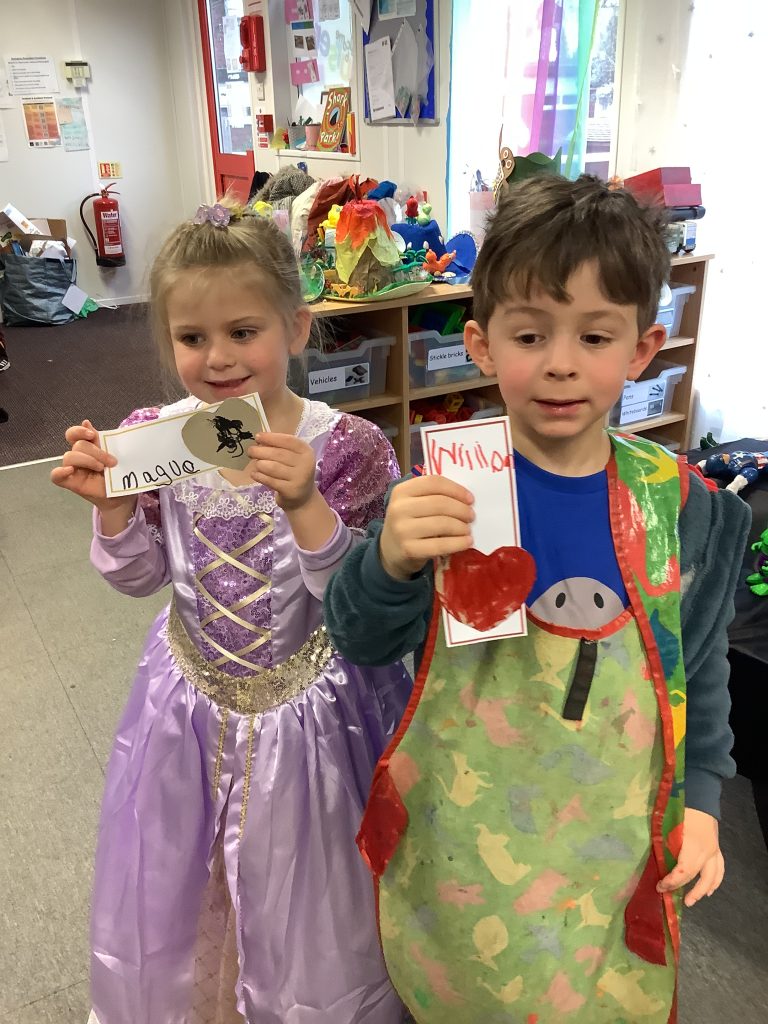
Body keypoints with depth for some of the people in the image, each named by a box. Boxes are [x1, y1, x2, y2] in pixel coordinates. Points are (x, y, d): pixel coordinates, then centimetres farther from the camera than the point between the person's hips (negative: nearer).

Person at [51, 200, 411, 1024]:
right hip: (192, 697, 4)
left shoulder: (346, 448, -20)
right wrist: (113, 503, -19)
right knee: (180, 878, 26)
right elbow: (140, 578, 0)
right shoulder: (154, 438, -10)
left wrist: (304, 504, -35)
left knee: (298, 885, 19)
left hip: (307, 705, -3)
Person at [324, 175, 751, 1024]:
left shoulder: (682, 506, -10)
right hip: (460, 825, 0)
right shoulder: (447, 487, -16)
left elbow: (700, 663, 4)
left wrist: (699, 794, 4)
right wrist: (390, 564, -33)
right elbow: (362, 644, -13)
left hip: (612, 833, 1)